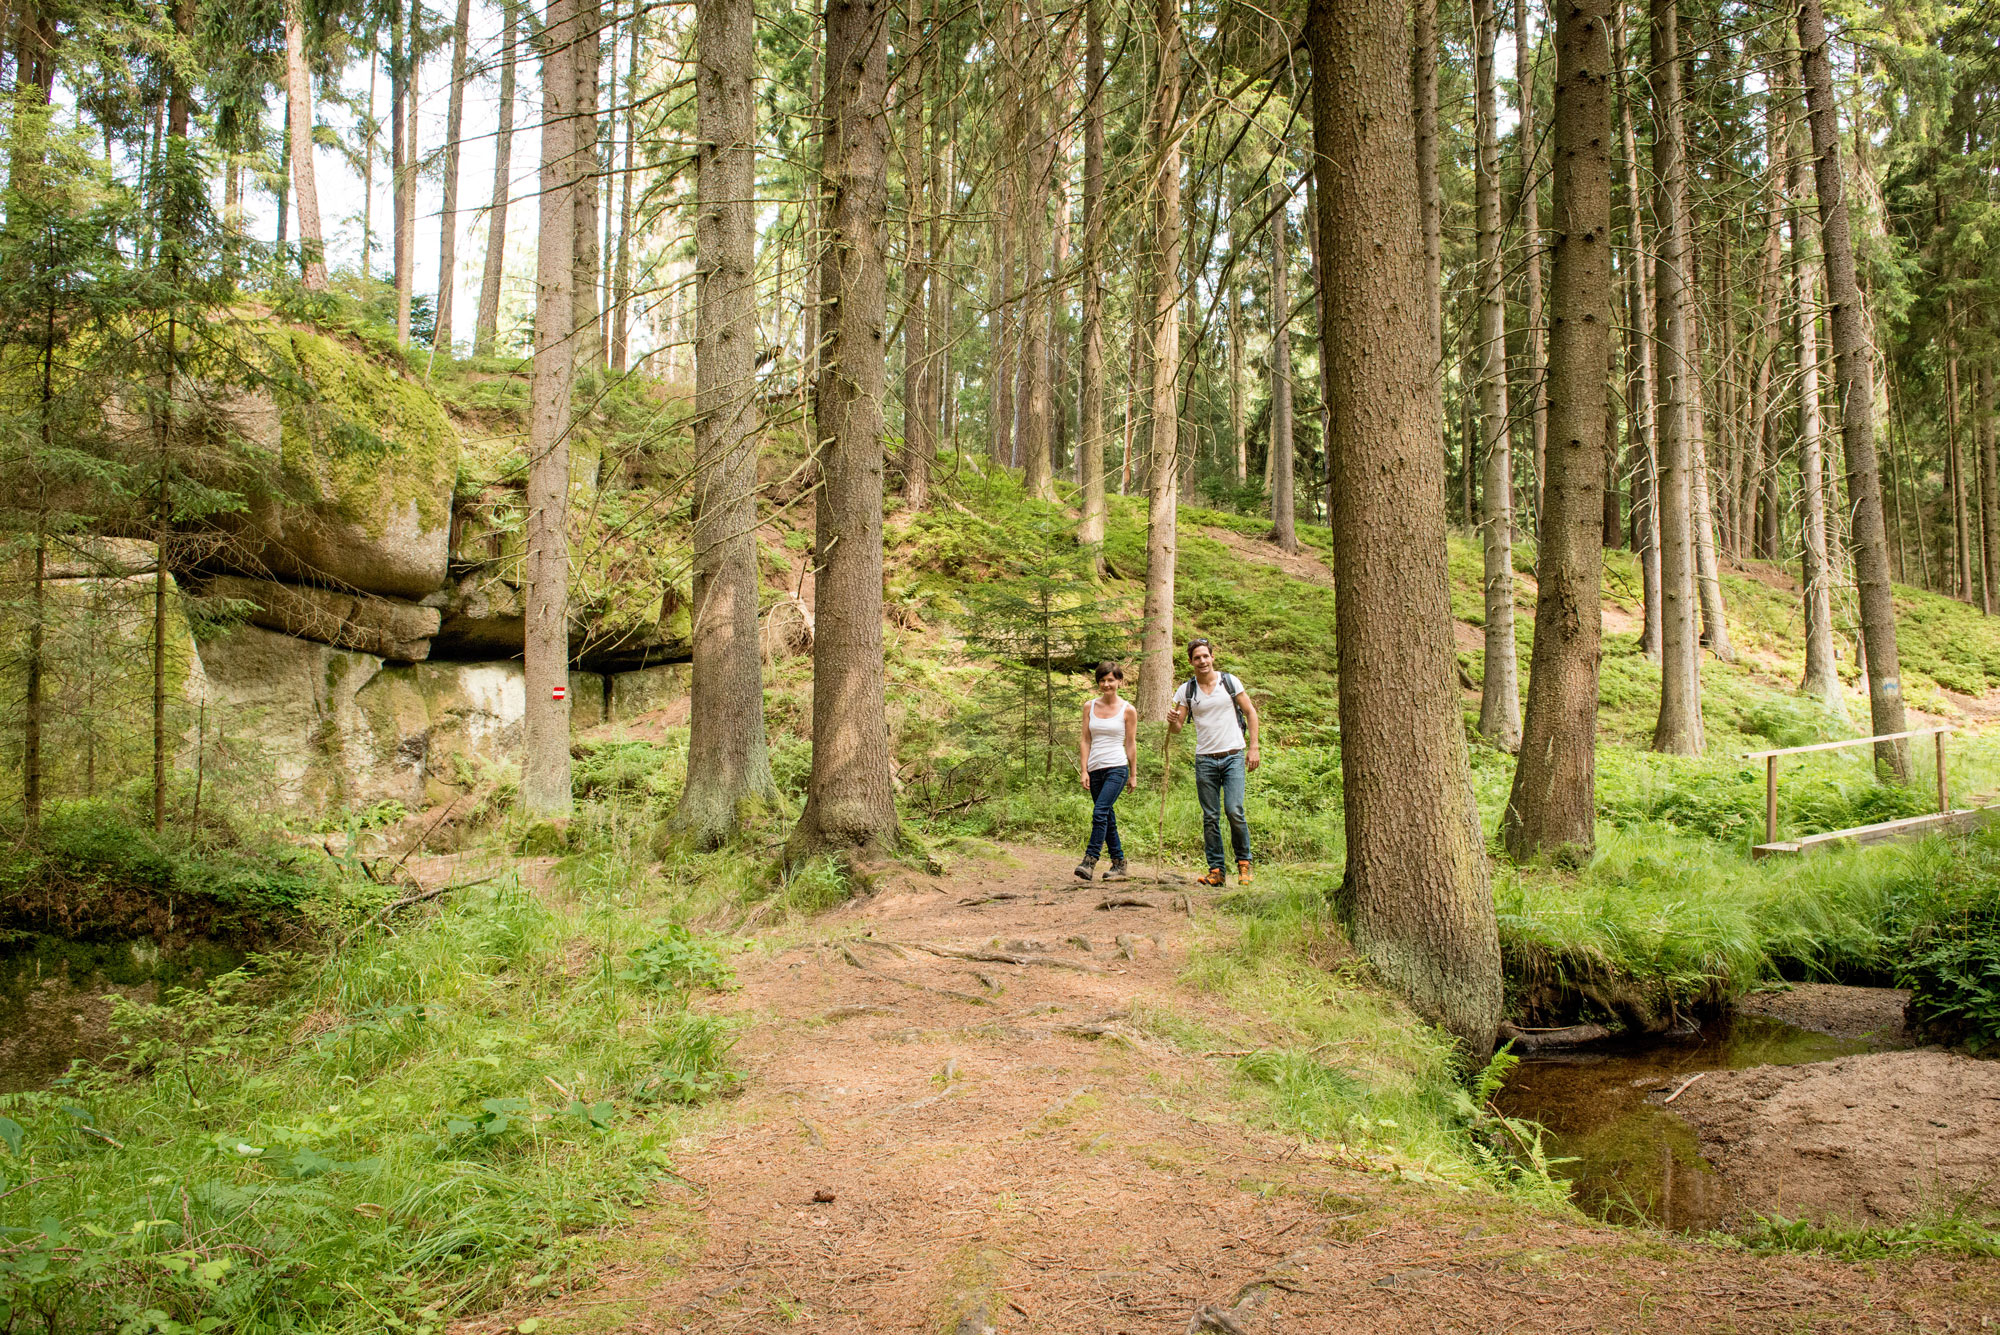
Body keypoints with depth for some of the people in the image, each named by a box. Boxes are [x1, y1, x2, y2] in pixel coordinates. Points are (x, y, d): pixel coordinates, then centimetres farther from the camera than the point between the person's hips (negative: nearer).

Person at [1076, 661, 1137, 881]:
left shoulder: (1128, 711, 1)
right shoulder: (1089, 706, 9)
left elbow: (1131, 744, 5)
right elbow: (1085, 741, 8)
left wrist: (1132, 775, 7)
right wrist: (1084, 771, 1)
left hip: (1117, 768, -4)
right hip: (1095, 770, 4)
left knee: (1100, 813, -18)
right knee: (1108, 818, 9)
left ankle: (1089, 861, -20)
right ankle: (1119, 864, 18)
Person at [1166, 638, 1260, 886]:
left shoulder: (1229, 681, 2)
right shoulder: (1186, 690, 5)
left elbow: (1250, 712, 6)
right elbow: (1176, 729, 4)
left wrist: (1253, 747, -2)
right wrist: (1172, 721, -20)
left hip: (1233, 756, -2)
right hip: (1205, 760, 2)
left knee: (1234, 810, -13)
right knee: (1210, 817, 2)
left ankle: (1244, 863, 4)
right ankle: (1216, 870, 8)